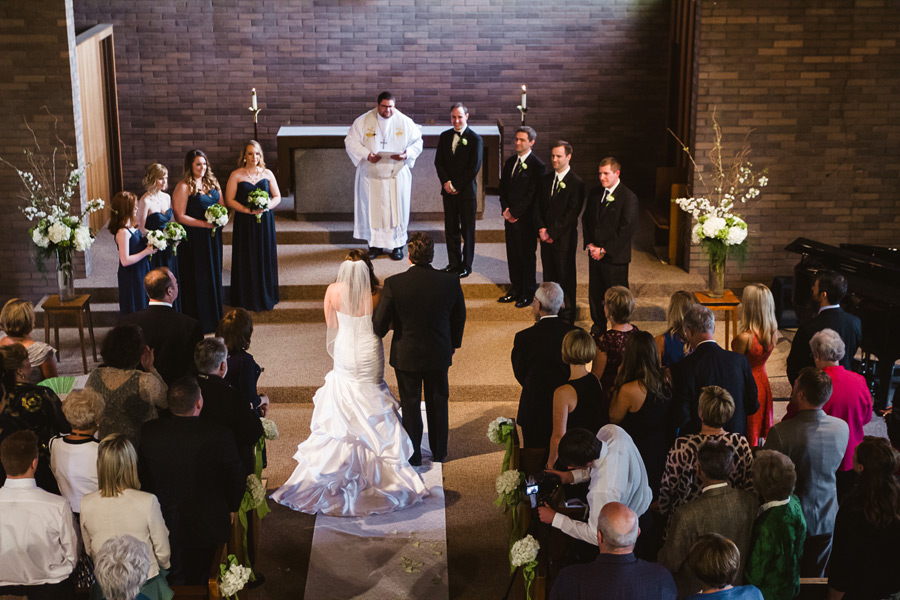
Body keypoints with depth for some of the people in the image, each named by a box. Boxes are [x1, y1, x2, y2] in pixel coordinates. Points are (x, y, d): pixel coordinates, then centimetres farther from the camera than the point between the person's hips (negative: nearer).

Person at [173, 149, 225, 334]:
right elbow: (180, 216, -15)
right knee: (197, 278, 0)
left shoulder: (212, 182, 9)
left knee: (213, 274, 13)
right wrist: (204, 223, -20)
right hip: (194, 238, -7)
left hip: (213, 236, 7)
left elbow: (222, 204, 17)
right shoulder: (184, 187, -12)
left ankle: (214, 315, 26)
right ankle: (198, 320, 8)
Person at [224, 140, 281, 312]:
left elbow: (277, 197, 8)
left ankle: (266, 297, 18)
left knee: (266, 258, 6)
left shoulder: (267, 174, 6)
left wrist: (266, 207, -12)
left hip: (265, 222, 2)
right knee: (247, 260, 1)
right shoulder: (236, 175, -1)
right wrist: (247, 209, -17)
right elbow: (229, 200, -4)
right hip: (245, 223, -2)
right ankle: (247, 299, 10)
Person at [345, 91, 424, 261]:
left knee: (397, 209, 3)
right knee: (372, 210, 4)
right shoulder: (363, 121, -3)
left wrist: (407, 154, -16)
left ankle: (397, 245, 15)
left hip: (397, 175, 0)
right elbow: (350, 141, -2)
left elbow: (417, 142, 4)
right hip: (371, 176, 0)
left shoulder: (404, 122, -2)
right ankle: (375, 244, 16)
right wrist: (366, 155, -18)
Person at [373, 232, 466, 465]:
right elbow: (459, 317, 0)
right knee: (438, 402, 21)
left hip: (406, 355, -2)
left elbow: (379, 323, -17)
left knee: (410, 404, 16)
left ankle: (413, 455, 28)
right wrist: (453, 343, 18)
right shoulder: (450, 282, -15)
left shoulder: (394, 283, -22)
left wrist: (379, 334, 8)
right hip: (439, 353, 2)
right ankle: (439, 452, 34)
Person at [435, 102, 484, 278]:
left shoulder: (475, 139, -6)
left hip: (467, 191, -4)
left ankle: (466, 265, 11)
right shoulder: (445, 137, 9)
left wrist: (456, 185, -11)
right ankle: (454, 263, 18)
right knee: (451, 229, 8)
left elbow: (474, 167, -10)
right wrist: (446, 182, -6)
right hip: (449, 190, 5)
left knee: (467, 230, 2)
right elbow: (439, 162, 8)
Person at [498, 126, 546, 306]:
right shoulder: (510, 162, 12)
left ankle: (528, 293, 12)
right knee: (512, 254, 11)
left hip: (525, 218, -7)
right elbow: (503, 187, 15)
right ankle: (515, 289, 22)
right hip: (509, 216, 7)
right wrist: (505, 209, 0)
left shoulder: (537, 166, -11)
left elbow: (531, 195, -14)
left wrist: (514, 212, -12)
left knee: (527, 255, 1)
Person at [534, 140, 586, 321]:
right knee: (549, 278, 12)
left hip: (564, 240, -6)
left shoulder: (576, 183, -10)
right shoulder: (545, 180, 10)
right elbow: (536, 207, 9)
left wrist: (551, 232, -14)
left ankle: (567, 318, 10)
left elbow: (571, 215, -14)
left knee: (566, 279, 2)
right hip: (546, 238, 6)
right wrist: (541, 229, -6)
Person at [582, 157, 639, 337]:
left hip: (615, 257, -6)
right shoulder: (595, 193, 9)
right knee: (595, 293, 14)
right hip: (595, 255, 6)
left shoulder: (628, 197, -12)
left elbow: (627, 229, -15)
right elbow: (586, 219, 16)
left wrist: (604, 250, -15)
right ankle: (598, 327, 29)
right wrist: (590, 244, 0)